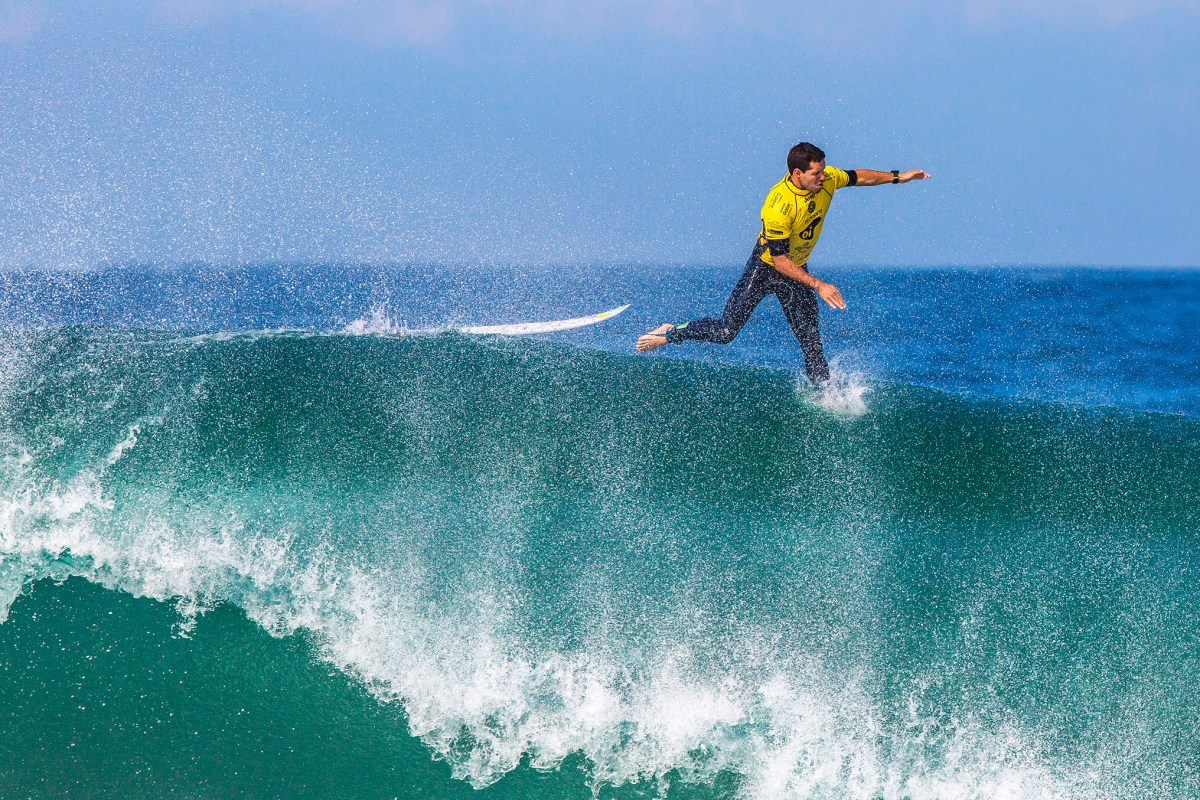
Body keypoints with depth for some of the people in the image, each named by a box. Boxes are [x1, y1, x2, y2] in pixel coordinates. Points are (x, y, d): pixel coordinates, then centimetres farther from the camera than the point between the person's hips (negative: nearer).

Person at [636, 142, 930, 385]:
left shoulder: (827, 179, -17)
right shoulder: (778, 207, -36)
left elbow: (859, 177, 6)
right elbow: (780, 261, -29)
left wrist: (897, 177, 11)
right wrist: (818, 285, -30)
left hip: (796, 270, 6)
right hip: (765, 267, -6)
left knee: (811, 341, 3)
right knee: (725, 332, -5)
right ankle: (670, 333, 16)